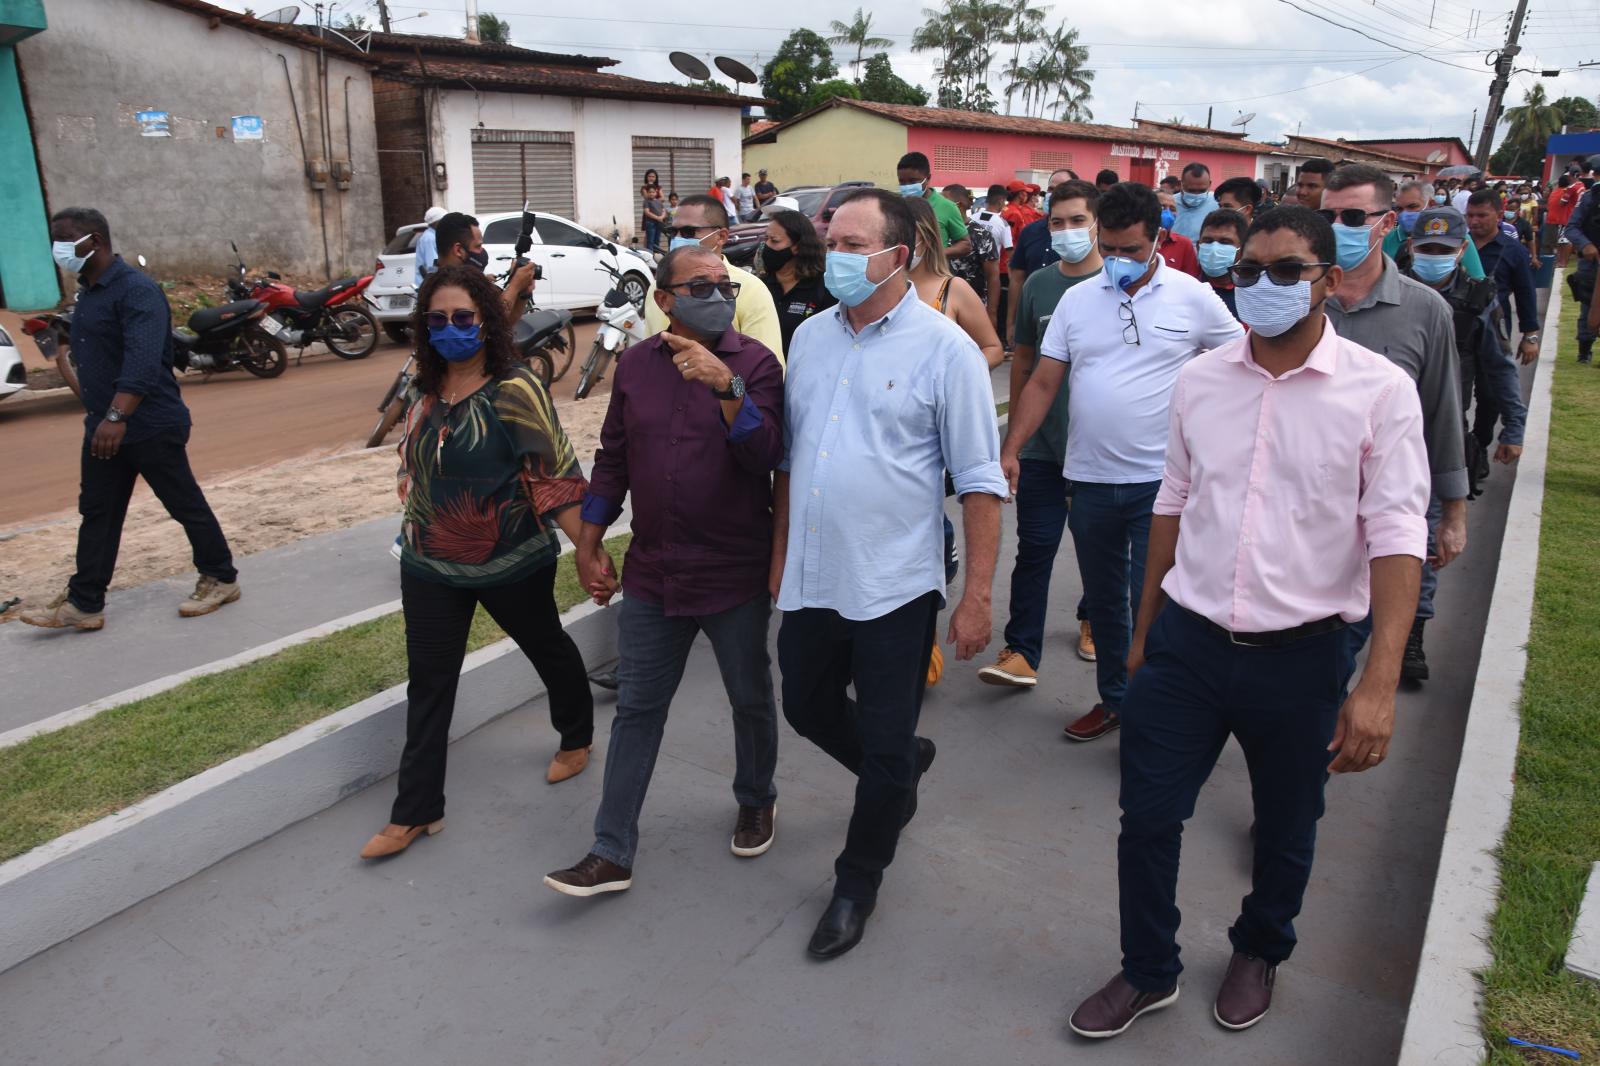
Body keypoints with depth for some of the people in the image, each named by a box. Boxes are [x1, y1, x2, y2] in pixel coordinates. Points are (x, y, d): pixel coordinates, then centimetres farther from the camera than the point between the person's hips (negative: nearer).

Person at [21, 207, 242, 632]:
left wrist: (118, 415, -36)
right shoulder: (87, 293, 14)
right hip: (102, 426, 9)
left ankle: (220, 579, 19)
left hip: (151, 425, -9)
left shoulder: (136, 289, -17)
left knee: (186, 505, 4)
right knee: (96, 514, 9)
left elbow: (143, 360, -28)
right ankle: (83, 604, 13)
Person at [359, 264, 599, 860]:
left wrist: (586, 551, -25)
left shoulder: (513, 390, -18)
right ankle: (415, 811, 16)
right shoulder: (425, 388, 2)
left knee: (547, 649, 17)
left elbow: (556, 475, -21)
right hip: (430, 567, 6)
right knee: (428, 680, 6)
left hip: (510, 564, -5)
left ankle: (577, 738, 44)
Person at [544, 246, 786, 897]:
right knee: (636, 709, 8)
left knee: (750, 699, 15)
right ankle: (612, 853, 19)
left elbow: (766, 455, -21)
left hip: (735, 574, -3)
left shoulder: (755, 363, -7)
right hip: (653, 571, 3)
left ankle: (756, 801, 42)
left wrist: (727, 386, -33)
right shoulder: (636, 365, 4)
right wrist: (590, 537, 10)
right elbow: (613, 454, 13)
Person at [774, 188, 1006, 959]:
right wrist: (779, 554, 15)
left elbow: (980, 482, -10)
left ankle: (857, 885, 30)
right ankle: (901, 769, 49)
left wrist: (977, 596, -13)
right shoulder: (810, 337, 6)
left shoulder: (944, 348, -10)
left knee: (884, 750, 7)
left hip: (894, 586, -5)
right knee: (807, 708, 21)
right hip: (812, 578, 6)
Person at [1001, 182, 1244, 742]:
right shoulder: (1076, 300, 4)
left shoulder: (1193, 297, -3)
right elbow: (1042, 384, 2)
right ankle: (1113, 699, 32)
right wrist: (1010, 450, -9)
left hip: (1160, 482, -3)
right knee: (1103, 600, 16)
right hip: (1090, 480, 4)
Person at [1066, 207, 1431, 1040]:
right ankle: (1149, 971, 32)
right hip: (1187, 643, 2)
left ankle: (1259, 953, 47)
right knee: (1147, 820, 7)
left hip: (1301, 657, -2)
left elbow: (1395, 533, -12)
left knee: (1284, 834, 18)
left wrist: (1379, 684, -19)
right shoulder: (1200, 380, 2)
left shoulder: (1379, 391, -9)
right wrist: (1144, 633, 14)